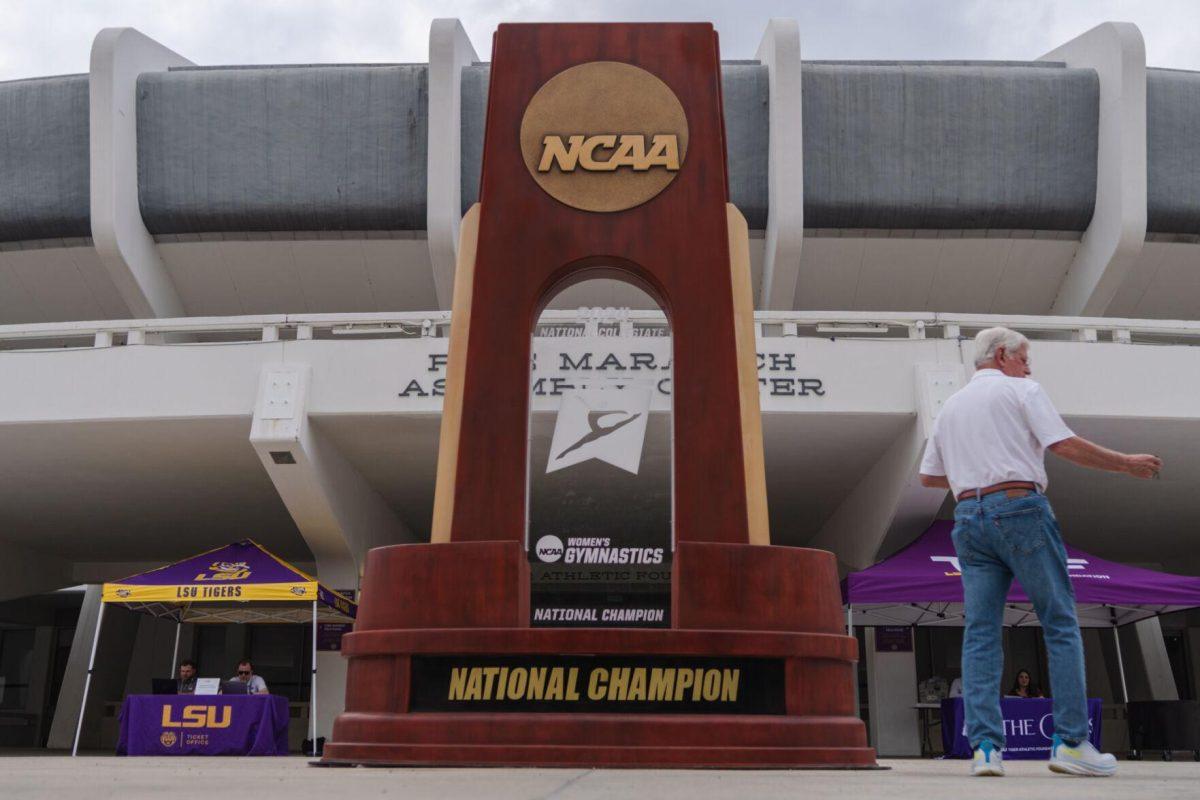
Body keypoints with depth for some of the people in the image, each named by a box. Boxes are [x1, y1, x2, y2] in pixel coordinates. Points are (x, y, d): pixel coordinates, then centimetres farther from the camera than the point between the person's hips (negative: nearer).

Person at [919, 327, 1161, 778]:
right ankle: (1071, 741, 0)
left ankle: (984, 746, -5)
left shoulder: (950, 407, 21)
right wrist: (1127, 464, 6)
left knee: (980, 633, 2)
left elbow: (928, 476, 23)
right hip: (1020, 510, -5)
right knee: (1060, 624, 2)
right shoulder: (1020, 390, 3)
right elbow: (1067, 446, -6)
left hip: (969, 518, 6)